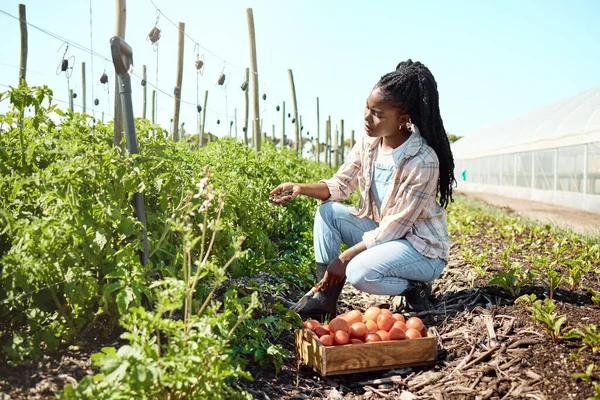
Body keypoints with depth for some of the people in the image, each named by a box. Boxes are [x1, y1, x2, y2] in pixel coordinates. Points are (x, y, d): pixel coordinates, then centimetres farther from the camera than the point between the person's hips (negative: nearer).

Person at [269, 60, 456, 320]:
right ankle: (325, 298, -9)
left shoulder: (423, 161, -27)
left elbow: (394, 227, -25)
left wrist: (344, 258, -23)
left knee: (359, 271, -32)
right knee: (328, 211, -12)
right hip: (381, 231, 7)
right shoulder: (368, 142, -7)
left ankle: (414, 287, -2)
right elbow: (341, 184, 1)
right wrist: (302, 188, -19)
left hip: (422, 247, -7)